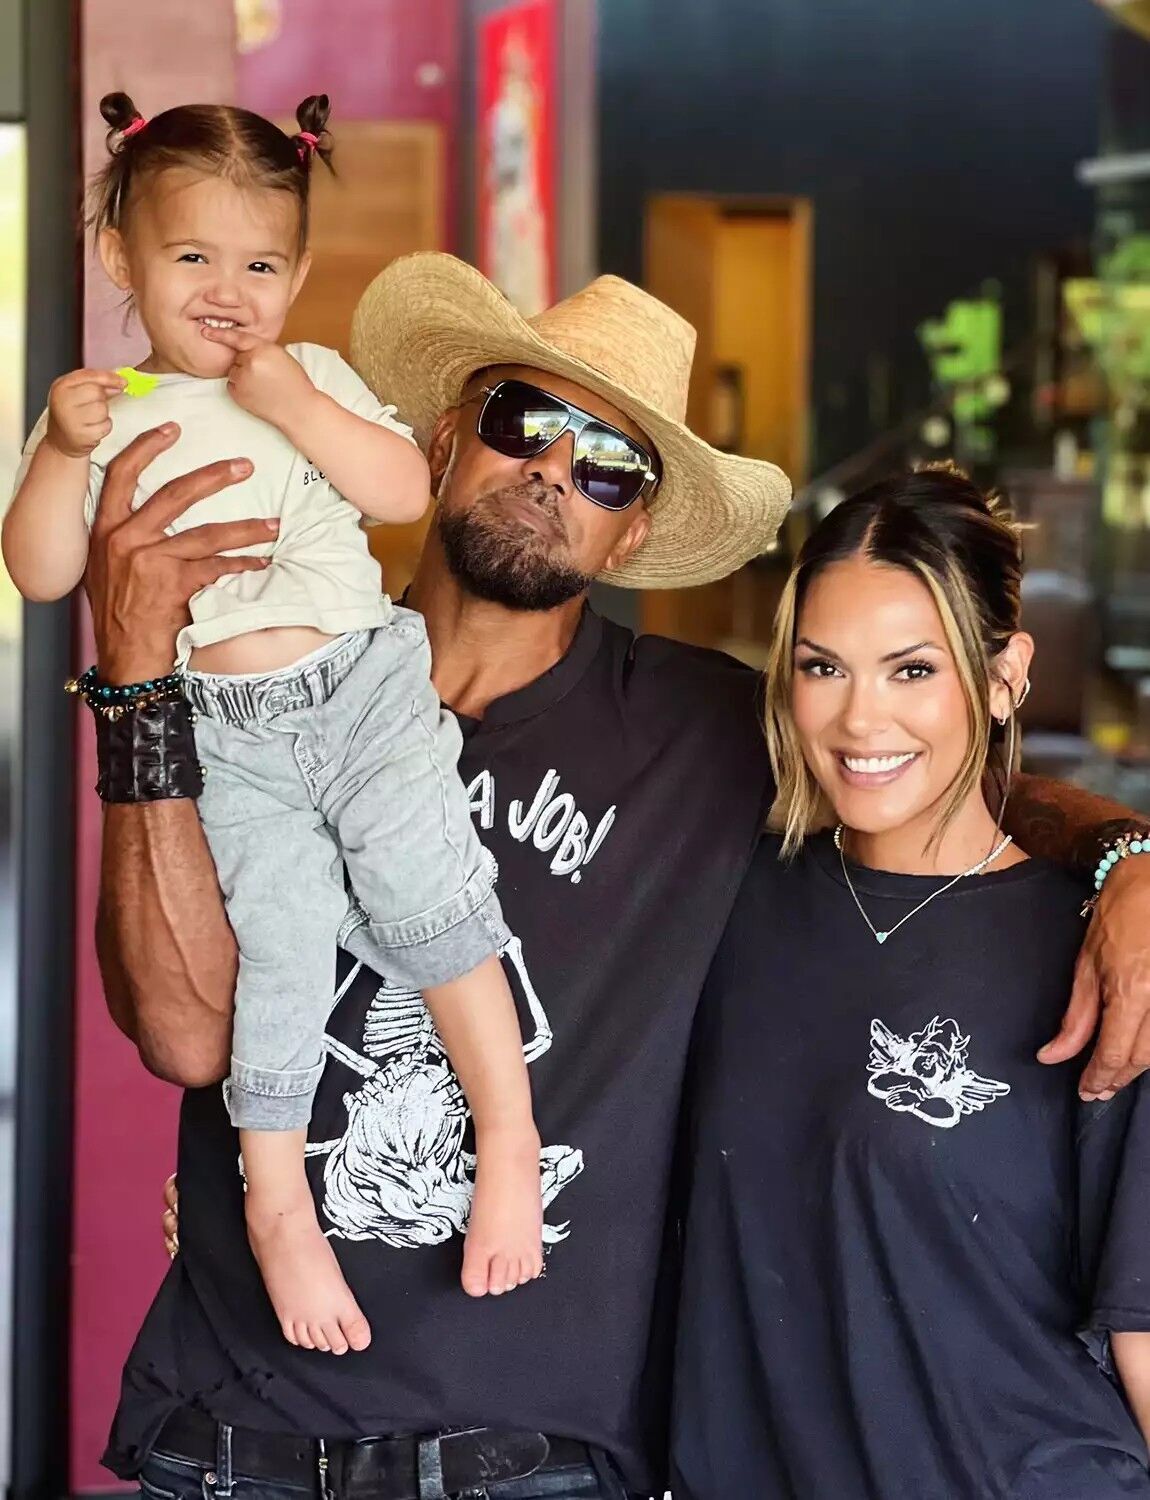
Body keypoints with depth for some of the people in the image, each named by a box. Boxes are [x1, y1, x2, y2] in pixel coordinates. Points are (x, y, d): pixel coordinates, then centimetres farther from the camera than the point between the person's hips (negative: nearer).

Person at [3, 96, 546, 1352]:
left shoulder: (316, 380, 11)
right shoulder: (101, 409, 7)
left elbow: (405, 492, -2)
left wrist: (299, 409, -11)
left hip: (364, 683, 1)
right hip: (222, 729, -1)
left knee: (430, 892, -11)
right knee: (282, 934, -11)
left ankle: (507, 1128, 4)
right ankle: (277, 1202, 1)